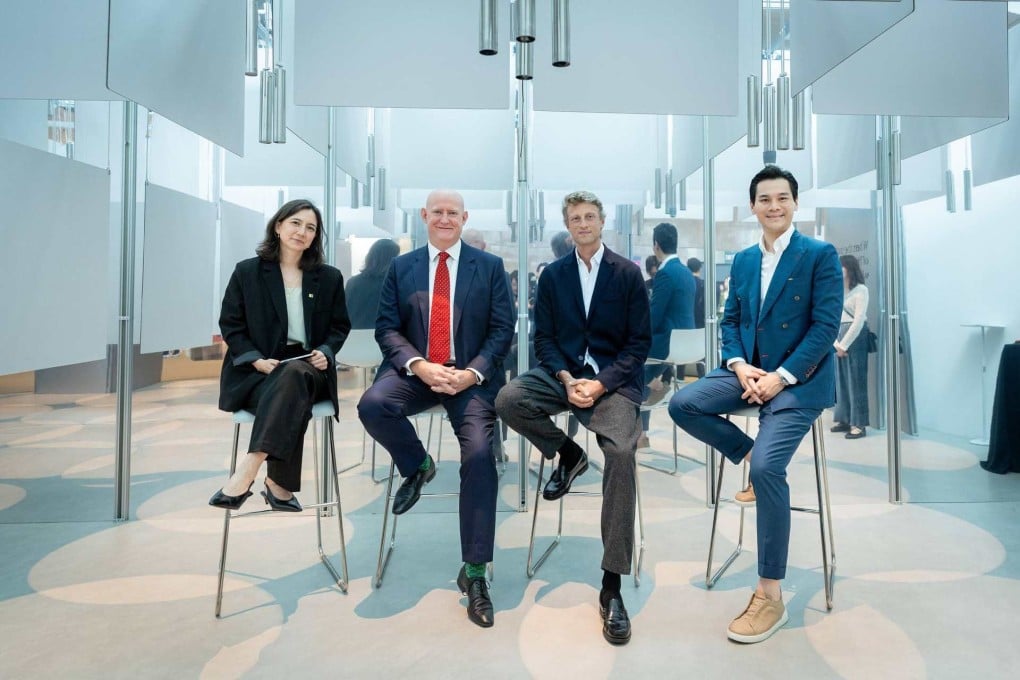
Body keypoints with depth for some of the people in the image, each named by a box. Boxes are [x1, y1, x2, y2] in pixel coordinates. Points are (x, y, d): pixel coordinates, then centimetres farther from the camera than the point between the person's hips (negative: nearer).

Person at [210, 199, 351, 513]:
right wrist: (256, 360, -11)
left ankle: (247, 471, -40)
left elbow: (340, 326, 16)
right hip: (257, 372, -1)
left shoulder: (329, 277, 12)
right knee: (290, 396, -36)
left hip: (309, 371, 1)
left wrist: (325, 353, -6)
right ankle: (279, 485, -29)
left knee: (293, 376, -37)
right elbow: (230, 324, 5)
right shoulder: (247, 271, 7)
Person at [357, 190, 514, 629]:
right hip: (415, 371, 2)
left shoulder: (490, 266, 8)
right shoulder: (401, 267, 12)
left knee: (479, 454, -22)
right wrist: (418, 365, -15)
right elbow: (387, 327, 4)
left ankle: (474, 571, -6)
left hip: (471, 375, -1)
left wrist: (471, 372, -14)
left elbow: (502, 329, 2)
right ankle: (417, 466, 3)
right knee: (372, 405, -30)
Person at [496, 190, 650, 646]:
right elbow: (544, 338, 7)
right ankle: (567, 454, 3)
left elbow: (640, 342, 1)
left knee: (621, 453, -29)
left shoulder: (628, 274, 4)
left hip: (613, 378, -2)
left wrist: (601, 384, -14)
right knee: (508, 399, -27)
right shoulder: (552, 275, 11)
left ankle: (612, 587, -19)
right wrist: (566, 379, -12)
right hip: (564, 372, 3)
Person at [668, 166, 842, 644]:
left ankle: (770, 597, -8)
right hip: (749, 371, 6)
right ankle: (751, 458, 7)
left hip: (800, 378, -6)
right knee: (682, 404, -15)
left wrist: (781, 376, -19)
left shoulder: (821, 255, -4)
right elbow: (730, 321, 12)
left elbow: (825, 326, -11)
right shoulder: (743, 260, 12)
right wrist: (740, 366, -7)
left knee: (768, 466, -23)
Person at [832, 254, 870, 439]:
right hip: (839, 337, 6)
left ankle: (859, 424, 3)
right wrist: (836, 343, -4)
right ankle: (844, 419, 17)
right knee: (841, 380, 9)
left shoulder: (861, 289, -6)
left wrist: (844, 344, -11)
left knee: (856, 381, -3)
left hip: (856, 337, -6)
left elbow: (859, 320, -11)